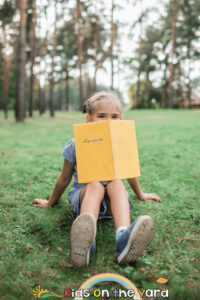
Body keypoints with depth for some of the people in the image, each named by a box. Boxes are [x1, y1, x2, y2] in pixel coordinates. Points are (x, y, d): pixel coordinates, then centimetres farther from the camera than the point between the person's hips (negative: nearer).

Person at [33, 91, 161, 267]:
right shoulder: (75, 146, -7)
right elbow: (65, 178, 8)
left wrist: (140, 195, 30)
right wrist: (51, 202, 19)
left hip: (112, 199, 2)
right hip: (83, 195, -2)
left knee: (116, 184, -32)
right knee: (95, 186, -35)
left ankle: (124, 237, -58)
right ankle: (85, 241, -62)